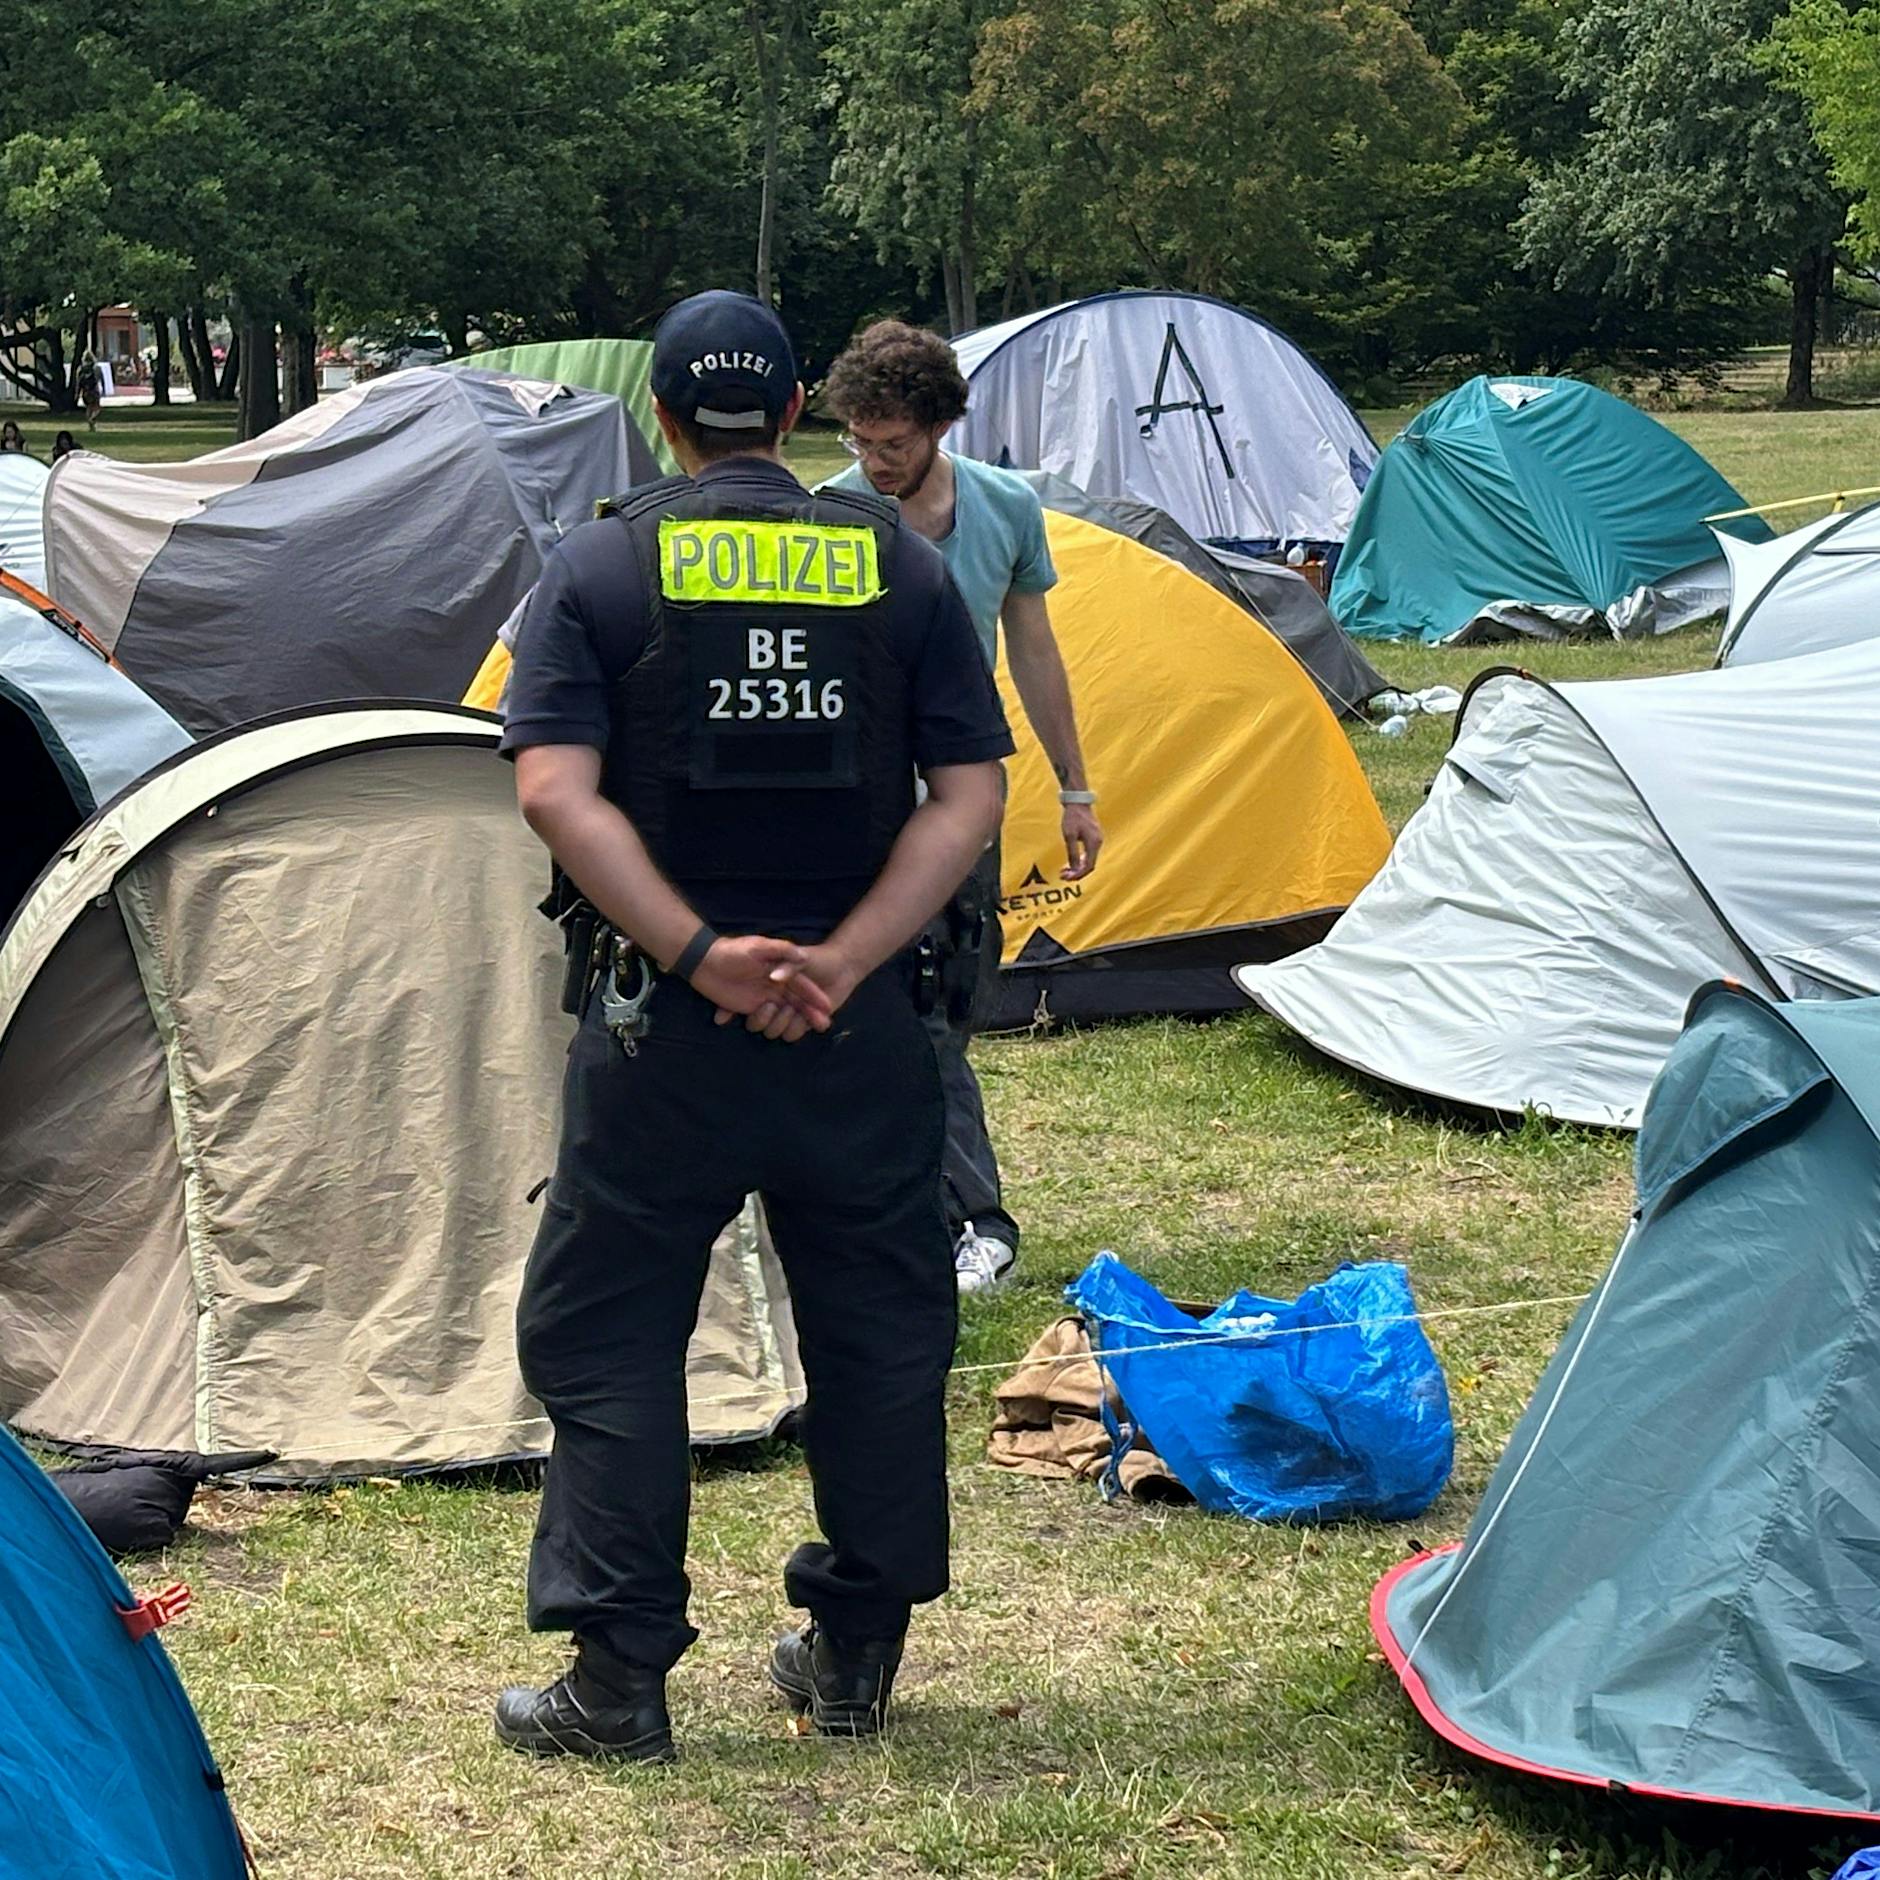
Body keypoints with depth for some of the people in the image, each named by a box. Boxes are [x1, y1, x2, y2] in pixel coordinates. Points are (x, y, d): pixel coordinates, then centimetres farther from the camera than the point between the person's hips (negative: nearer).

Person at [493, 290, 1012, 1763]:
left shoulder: (600, 567, -1)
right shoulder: (902, 566, 5)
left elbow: (559, 790, -13)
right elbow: (969, 797, -3)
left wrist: (699, 954, -14)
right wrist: (841, 964, -9)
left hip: (662, 1029, -2)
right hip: (860, 1032, 2)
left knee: (606, 1338, 8)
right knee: (880, 1333, 15)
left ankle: (619, 1683, 8)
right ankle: (856, 1657, 22)